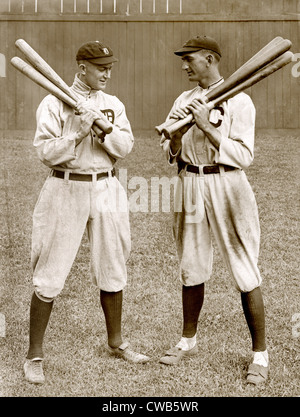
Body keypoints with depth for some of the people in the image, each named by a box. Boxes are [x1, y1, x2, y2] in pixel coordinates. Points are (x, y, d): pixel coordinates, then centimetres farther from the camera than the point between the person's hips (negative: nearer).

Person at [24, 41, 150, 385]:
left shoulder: (113, 105, 9)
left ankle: (116, 342, 31)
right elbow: (46, 152, -11)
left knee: (113, 271, 12)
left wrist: (102, 129, -17)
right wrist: (78, 133, -22)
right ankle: (34, 355, 9)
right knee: (49, 278, -3)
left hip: (106, 191, 5)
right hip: (65, 190, -4)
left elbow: (125, 146, 0)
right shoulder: (54, 103, -5)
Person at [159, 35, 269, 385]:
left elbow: (243, 156, -15)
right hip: (189, 186, 5)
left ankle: (260, 354, 9)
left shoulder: (239, 101, -7)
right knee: (191, 270, 15)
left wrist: (206, 126, -21)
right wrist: (176, 133, -13)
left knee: (245, 274, -3)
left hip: (226, 188, -5)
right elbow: (170, 154, 9)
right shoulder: (184, 100, 11)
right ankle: (188, 341, 31)